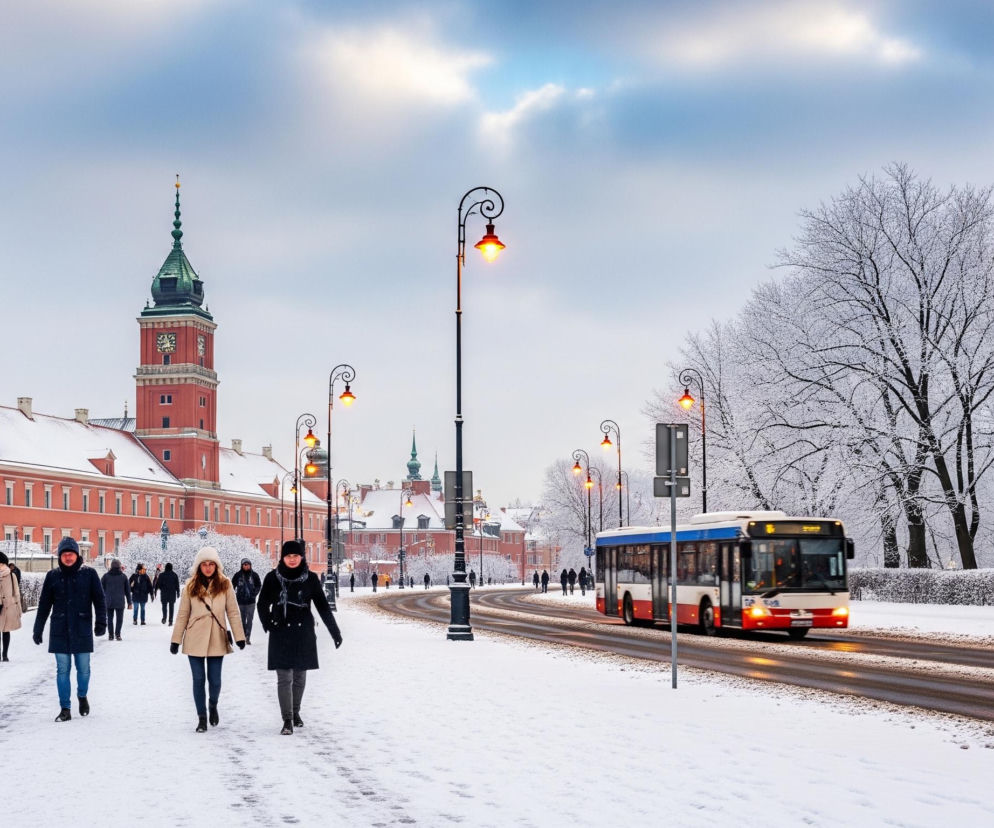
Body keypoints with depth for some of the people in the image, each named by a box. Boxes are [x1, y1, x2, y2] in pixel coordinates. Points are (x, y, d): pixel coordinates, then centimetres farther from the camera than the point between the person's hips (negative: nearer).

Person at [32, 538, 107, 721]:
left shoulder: (89, 574, 0)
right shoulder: (53, 576, 4)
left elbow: (99, 600, -1)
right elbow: (44, 604, 9)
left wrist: (101, 622, -12)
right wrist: (38, 629, 8)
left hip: (82, 631, -1)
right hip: (59, 631, 1)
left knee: (83, 669, 5)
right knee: (62, 670, 2)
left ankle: (82, 696, 32)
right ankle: (65, 709, 8)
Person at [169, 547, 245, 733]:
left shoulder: (225, 585, 1)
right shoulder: (191, 586, 2)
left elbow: (233, 612, 1)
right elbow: (182, 615, 4)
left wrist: (239, 636, -4)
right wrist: (176, 640, 3)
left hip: (217, 639, 0)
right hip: (195, 640, 0)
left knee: (215, 680, 1)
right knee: (198, 680, 2)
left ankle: (213, 705, 33)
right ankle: (202, 718, 15)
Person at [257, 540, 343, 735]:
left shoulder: (311, 579, -2)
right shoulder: (272, 578, -3)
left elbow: (323, 606, 3)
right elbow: (263, 605, 7)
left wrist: (335, 632, 1)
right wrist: (268, 625, -8)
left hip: (303, 633, 1)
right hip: (280, 634, -1)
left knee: (300, 676, 11)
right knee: (284, 678, -7)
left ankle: (295, 712, 30)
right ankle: (287, 721, -6)